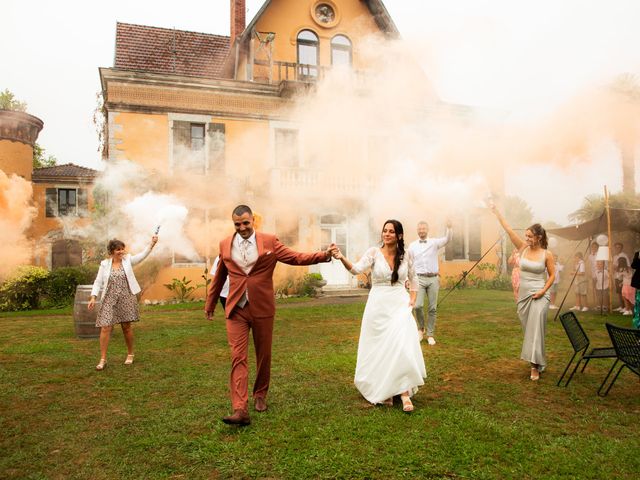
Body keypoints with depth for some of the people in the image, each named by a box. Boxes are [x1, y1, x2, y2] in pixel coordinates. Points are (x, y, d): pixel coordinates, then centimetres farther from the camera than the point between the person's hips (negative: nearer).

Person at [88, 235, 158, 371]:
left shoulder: (128, 260, 0)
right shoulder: (104, 264, 0)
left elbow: (142, 255, -15)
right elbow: (98, 282, 2)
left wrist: (152, 243, -29)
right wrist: (93, 297, -9)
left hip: (126, 298, 0)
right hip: (109, 300, 0)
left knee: (126, 327, 9)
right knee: (105, 328, -4)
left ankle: (130, 354, 26)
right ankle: (103, 359, 6)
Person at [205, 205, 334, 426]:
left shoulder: (269, 241, -3)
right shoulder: (225, 245, 4)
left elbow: (296, 258, -5)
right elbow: (219, 277, 16)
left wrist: (324, 256, -17)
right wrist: (210, 303, 23)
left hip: (262, 308, 0)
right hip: (236, 309, 1)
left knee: (263, 355, 13)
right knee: (238, 358, -7)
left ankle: (260, 395, 35)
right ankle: (240, 410, -8)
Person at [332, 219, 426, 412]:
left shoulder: (407, 255, 1)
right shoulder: (374, 252, -7)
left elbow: (413, 278, 16)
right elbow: (356, 269, -23)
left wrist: (412, 299, 6)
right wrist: (342, 258, -41)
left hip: (400, 305, 1)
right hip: (378, 305, -1)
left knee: (402, 348, -11)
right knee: (379, 349, 7)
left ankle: (404, 392, -2)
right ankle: (384, 390, 23)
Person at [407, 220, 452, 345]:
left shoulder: (434, 242, 3)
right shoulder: (412, 245, 7)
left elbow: (447, 239, -16)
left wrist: (449, 228, -35)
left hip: (433, 279, 0)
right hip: (419, 279, 0)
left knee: (432, 308, 4)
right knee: (417, 306, -14)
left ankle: (430, 335, 15)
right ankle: (421, 328, 12)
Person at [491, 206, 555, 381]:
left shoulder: (547, 254, -6)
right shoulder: (523, 248, 1)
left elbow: (552, 275, 1)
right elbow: (508, 230, -2)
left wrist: (543, 290, -13)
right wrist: (496, 211, -5)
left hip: (539, 296, -4)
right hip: (523, 296, 4)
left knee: (535, 329, -10)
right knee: (528, 330, 11)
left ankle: (535, 366, -6)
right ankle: (538, 361, 27)